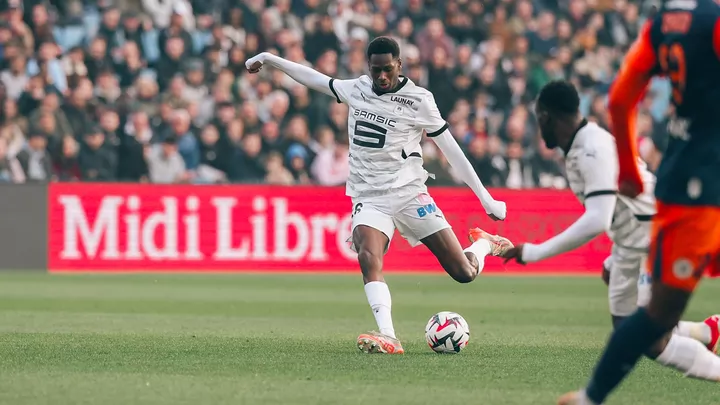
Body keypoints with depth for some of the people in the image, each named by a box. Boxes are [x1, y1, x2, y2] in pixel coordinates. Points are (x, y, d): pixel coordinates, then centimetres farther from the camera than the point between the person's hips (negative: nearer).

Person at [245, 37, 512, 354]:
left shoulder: (418, 100, -4)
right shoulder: (356, 90, 7)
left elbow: (451, 149, 0)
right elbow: (314, 78, 22)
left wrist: (486, 199, 1)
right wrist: (268, 59, 23)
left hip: (409, 193, -2)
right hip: (368, 198, 2)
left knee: (464, 273, -6)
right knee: (368, 257, -30)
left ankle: (484, 244, 31)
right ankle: (388, 338, -40)